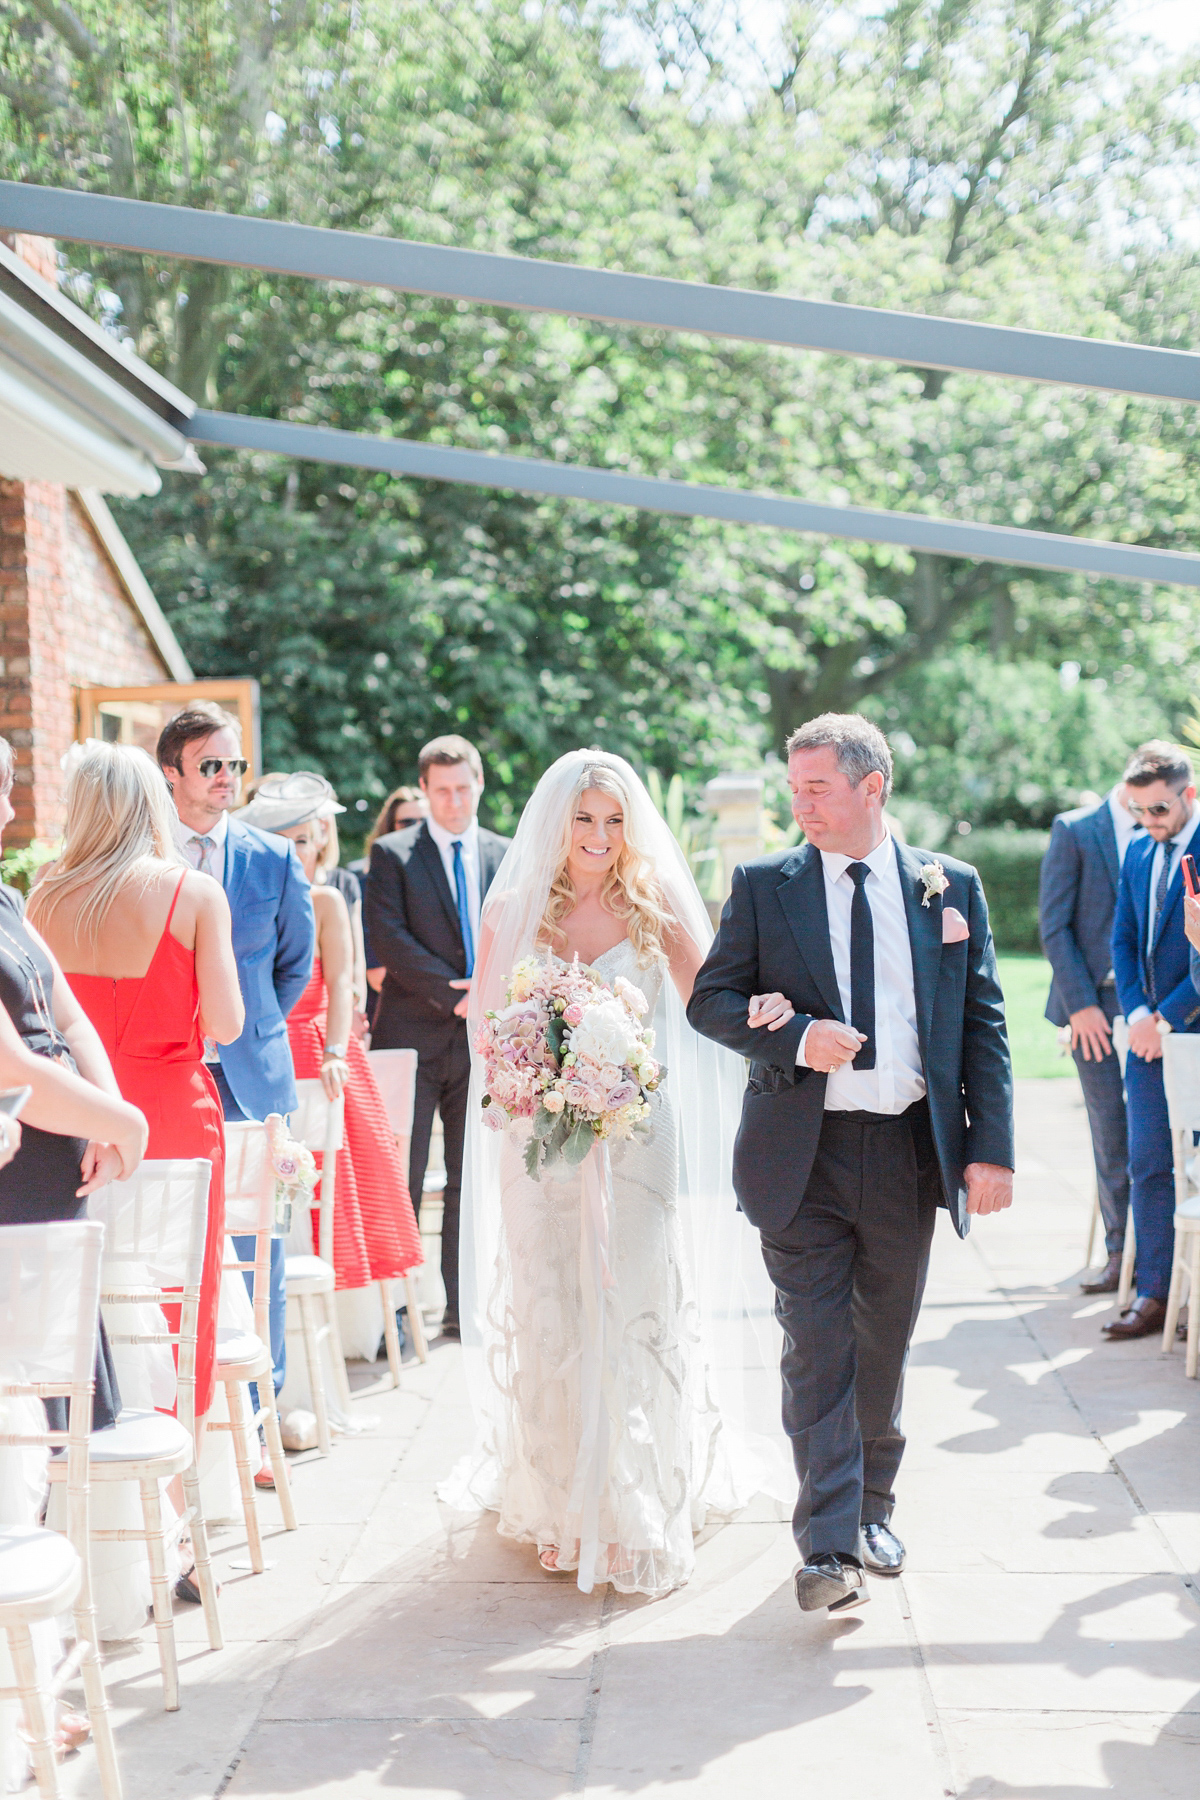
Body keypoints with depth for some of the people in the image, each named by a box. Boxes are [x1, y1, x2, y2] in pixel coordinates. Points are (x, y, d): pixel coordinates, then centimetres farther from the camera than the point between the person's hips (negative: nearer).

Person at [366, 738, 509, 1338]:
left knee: (472, 1182, 8)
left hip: (483, 1036, 4)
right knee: (400, 1181, -2)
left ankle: (463, 1308, 15)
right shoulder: (392, 853, 1)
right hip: (412, 1035, -3)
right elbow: (387, 938, -9)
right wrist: (452, 993, -14)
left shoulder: (506, 856, 12)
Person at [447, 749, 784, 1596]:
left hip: (636, 1138, -1)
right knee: (548, 1320, 7)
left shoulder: (654, 910, 1)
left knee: (635, 1317, -2)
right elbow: (486, 1024, 9)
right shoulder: (513, 911, 3)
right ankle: (558, 1504, 20)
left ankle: (639, 1514, 10)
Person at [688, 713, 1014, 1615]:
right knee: (816, 1348, -5)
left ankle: (873, 1508, 33)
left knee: (885, 1347, 14)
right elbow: (709, 999, 2)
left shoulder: (951, 887, 4)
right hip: (803, 1153, -1)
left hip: (912, 1151, 2)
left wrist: (992, 1147, -3)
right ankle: (829, 1546, -2)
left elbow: (984, 1024, 4)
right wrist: (796, 1038, -16)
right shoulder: (763, 885, 2)